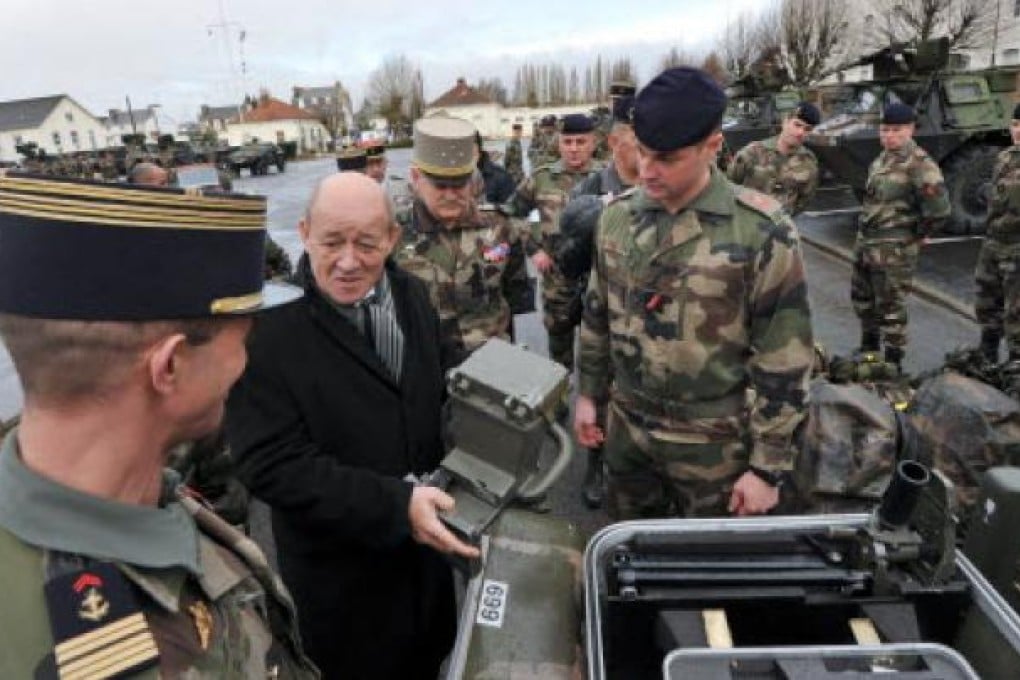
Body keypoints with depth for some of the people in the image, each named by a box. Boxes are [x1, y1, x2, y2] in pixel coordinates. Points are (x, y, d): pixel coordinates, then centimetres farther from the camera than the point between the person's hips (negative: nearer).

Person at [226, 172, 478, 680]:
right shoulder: (269, 324, -23)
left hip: (425, 547, 6)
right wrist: (395, 504, -31)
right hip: (338, 569, -5)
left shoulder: (412, 295, -3)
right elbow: (273, 465, -25)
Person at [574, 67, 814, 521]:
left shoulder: (762, 230, -18)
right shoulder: (617, 215, -3)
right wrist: (588, 393, 11)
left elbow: (783, 360, -15)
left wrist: (768, 466, -12)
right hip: (627, 427, 4)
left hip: (714, 443, -4)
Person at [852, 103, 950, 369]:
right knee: (861, 298, 21)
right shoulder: (882, 158, 10)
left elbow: (939, 208, -22)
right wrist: (864, 234, 15)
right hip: (865, 242, 9)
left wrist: (916, 234, -8)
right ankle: (869, 348, 41)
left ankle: (892, 363, 13)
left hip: (893, 249, -9)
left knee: (890, 307, 0)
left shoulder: (919, 163, -17)